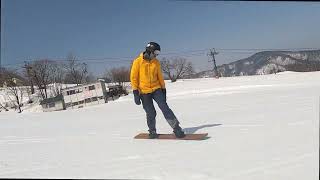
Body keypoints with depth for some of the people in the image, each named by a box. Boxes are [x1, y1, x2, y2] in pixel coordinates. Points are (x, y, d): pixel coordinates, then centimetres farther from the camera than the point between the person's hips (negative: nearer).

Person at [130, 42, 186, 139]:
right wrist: (135, 92, -10)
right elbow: (133, 77, -5)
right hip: (144, 92, -2)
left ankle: (176, 128, -5)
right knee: (150, 113, 0)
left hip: (156, 89, 3)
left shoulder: (156, 62, 7)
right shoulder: (138, 61, -5)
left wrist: (163, 89, 13)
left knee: (165, 108, -10)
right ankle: (152, 131, 22)